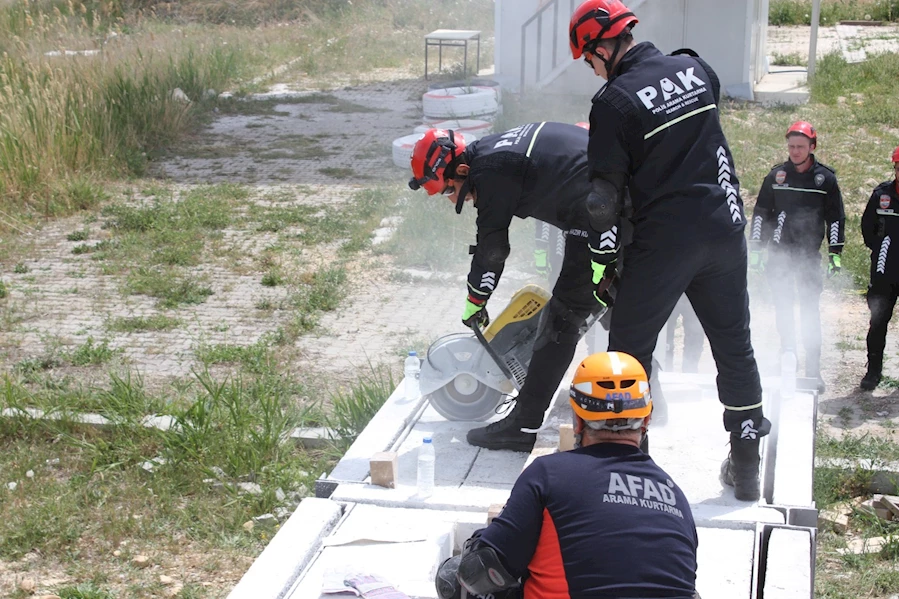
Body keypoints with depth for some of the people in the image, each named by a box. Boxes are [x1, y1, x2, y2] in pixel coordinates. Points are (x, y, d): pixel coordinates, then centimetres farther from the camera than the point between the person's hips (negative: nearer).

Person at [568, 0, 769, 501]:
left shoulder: (615, 102, -12)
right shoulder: (695, 69, 4)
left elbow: (606, 193, -10)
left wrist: (603, 261, 0)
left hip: (666, 238, -6)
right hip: (725, 226, 6)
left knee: (630, 346, 8)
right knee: (735, 345, 14)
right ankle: (746, 464, 20)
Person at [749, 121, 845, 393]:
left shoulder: (825, 177, 2)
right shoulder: (776, 175, 5)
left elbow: (835, 217, 5)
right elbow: (760, 213, 9)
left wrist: (835, 252, -1)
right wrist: (755, 249, 5)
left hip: (810, 255, -1)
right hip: (779, 253, 1)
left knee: (810, 309, -1)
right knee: (783, 307, 2)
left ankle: (813, 369, 2)